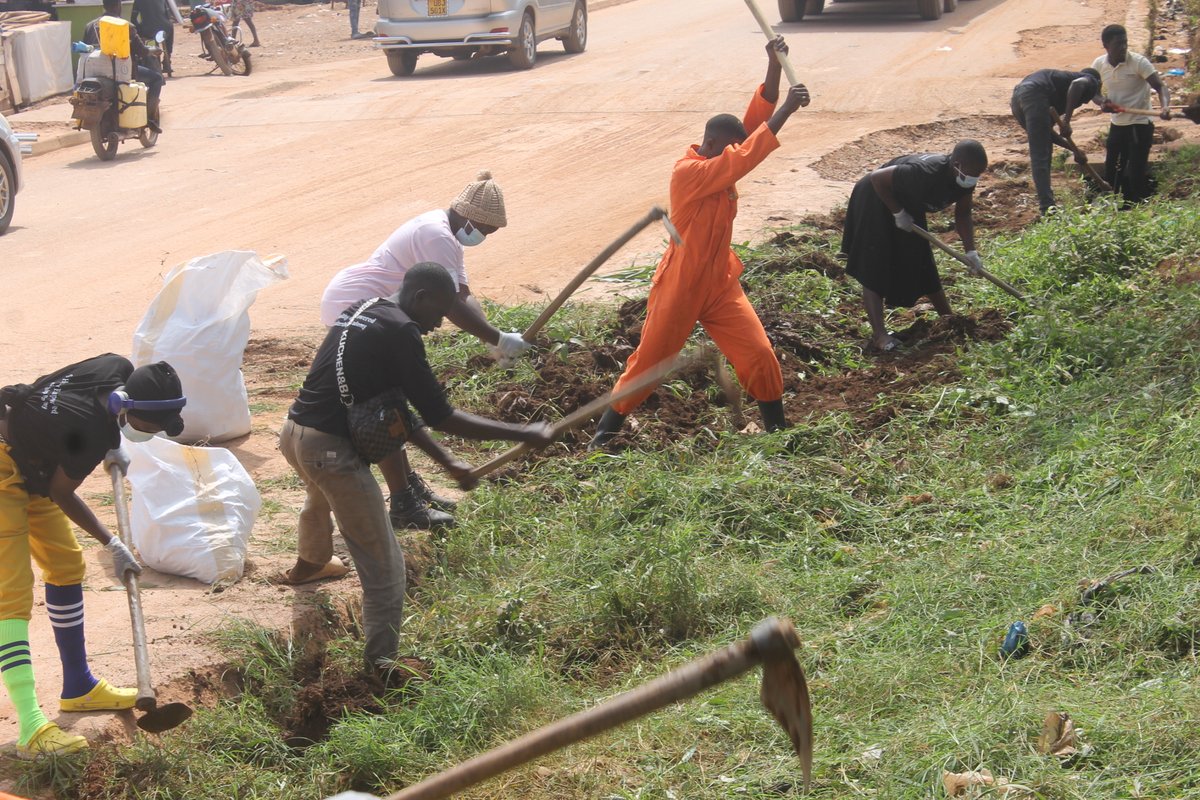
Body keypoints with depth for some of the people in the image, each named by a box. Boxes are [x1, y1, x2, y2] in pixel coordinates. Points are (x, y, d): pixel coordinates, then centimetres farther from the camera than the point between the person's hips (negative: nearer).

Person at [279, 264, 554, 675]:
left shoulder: (358, 314, 13)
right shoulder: (399, 332, -16)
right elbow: (439, 416, -17)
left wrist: (447, 461, 15)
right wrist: (525, 434, -13)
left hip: (293, 433, 10)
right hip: (330, 450, -10)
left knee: (322, 498, 43)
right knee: (384, 566, 0)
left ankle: (308, 564, 72)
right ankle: (382, 663, 6)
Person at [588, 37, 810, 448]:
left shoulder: (720, 165, 2)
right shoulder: (688, 173, -23)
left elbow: (756, 122, -3)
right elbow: (743, 160, -34)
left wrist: (774, 66, -14)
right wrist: (786, 110, -32)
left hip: (720, 283, 7)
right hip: (680, 287, -7)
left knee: (759, 354, 0)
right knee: (649, 360, 4)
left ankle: (777, 428, 14)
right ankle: (604, 434, 18)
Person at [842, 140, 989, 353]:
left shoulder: (965, 179, -16)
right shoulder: (925, 173, -40)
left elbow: (962, 215, -1)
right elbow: (877, 178, -33)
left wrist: (971, 251, -11)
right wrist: (898, 213, -26)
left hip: (909, 206, 8)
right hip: (877, 201, -8)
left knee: (923, 267, 13)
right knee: (874, 270, -12)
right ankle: (879, 335, -17)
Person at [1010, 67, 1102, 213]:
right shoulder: (1091, 81, 17)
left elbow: (1047, 130, 35)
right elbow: (1077, 84, -12)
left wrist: (1074, 150, 38)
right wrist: (1067, 121, -15)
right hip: (1034, 94, -8)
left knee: (1044, 151, 20)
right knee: (1040, 155, -9)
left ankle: (1047, 206, 23)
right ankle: (1047, 208, -13)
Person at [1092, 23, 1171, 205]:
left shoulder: (1138, 62, -15)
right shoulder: (1099, 64, 0)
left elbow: (1160, 87, -21)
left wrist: (1165, 107, -42)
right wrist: (1103, 101, -10)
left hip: (1140, 124, -6)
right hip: (1117, 125, 6)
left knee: (1136, 174, -8)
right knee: (1112, 172, 12)